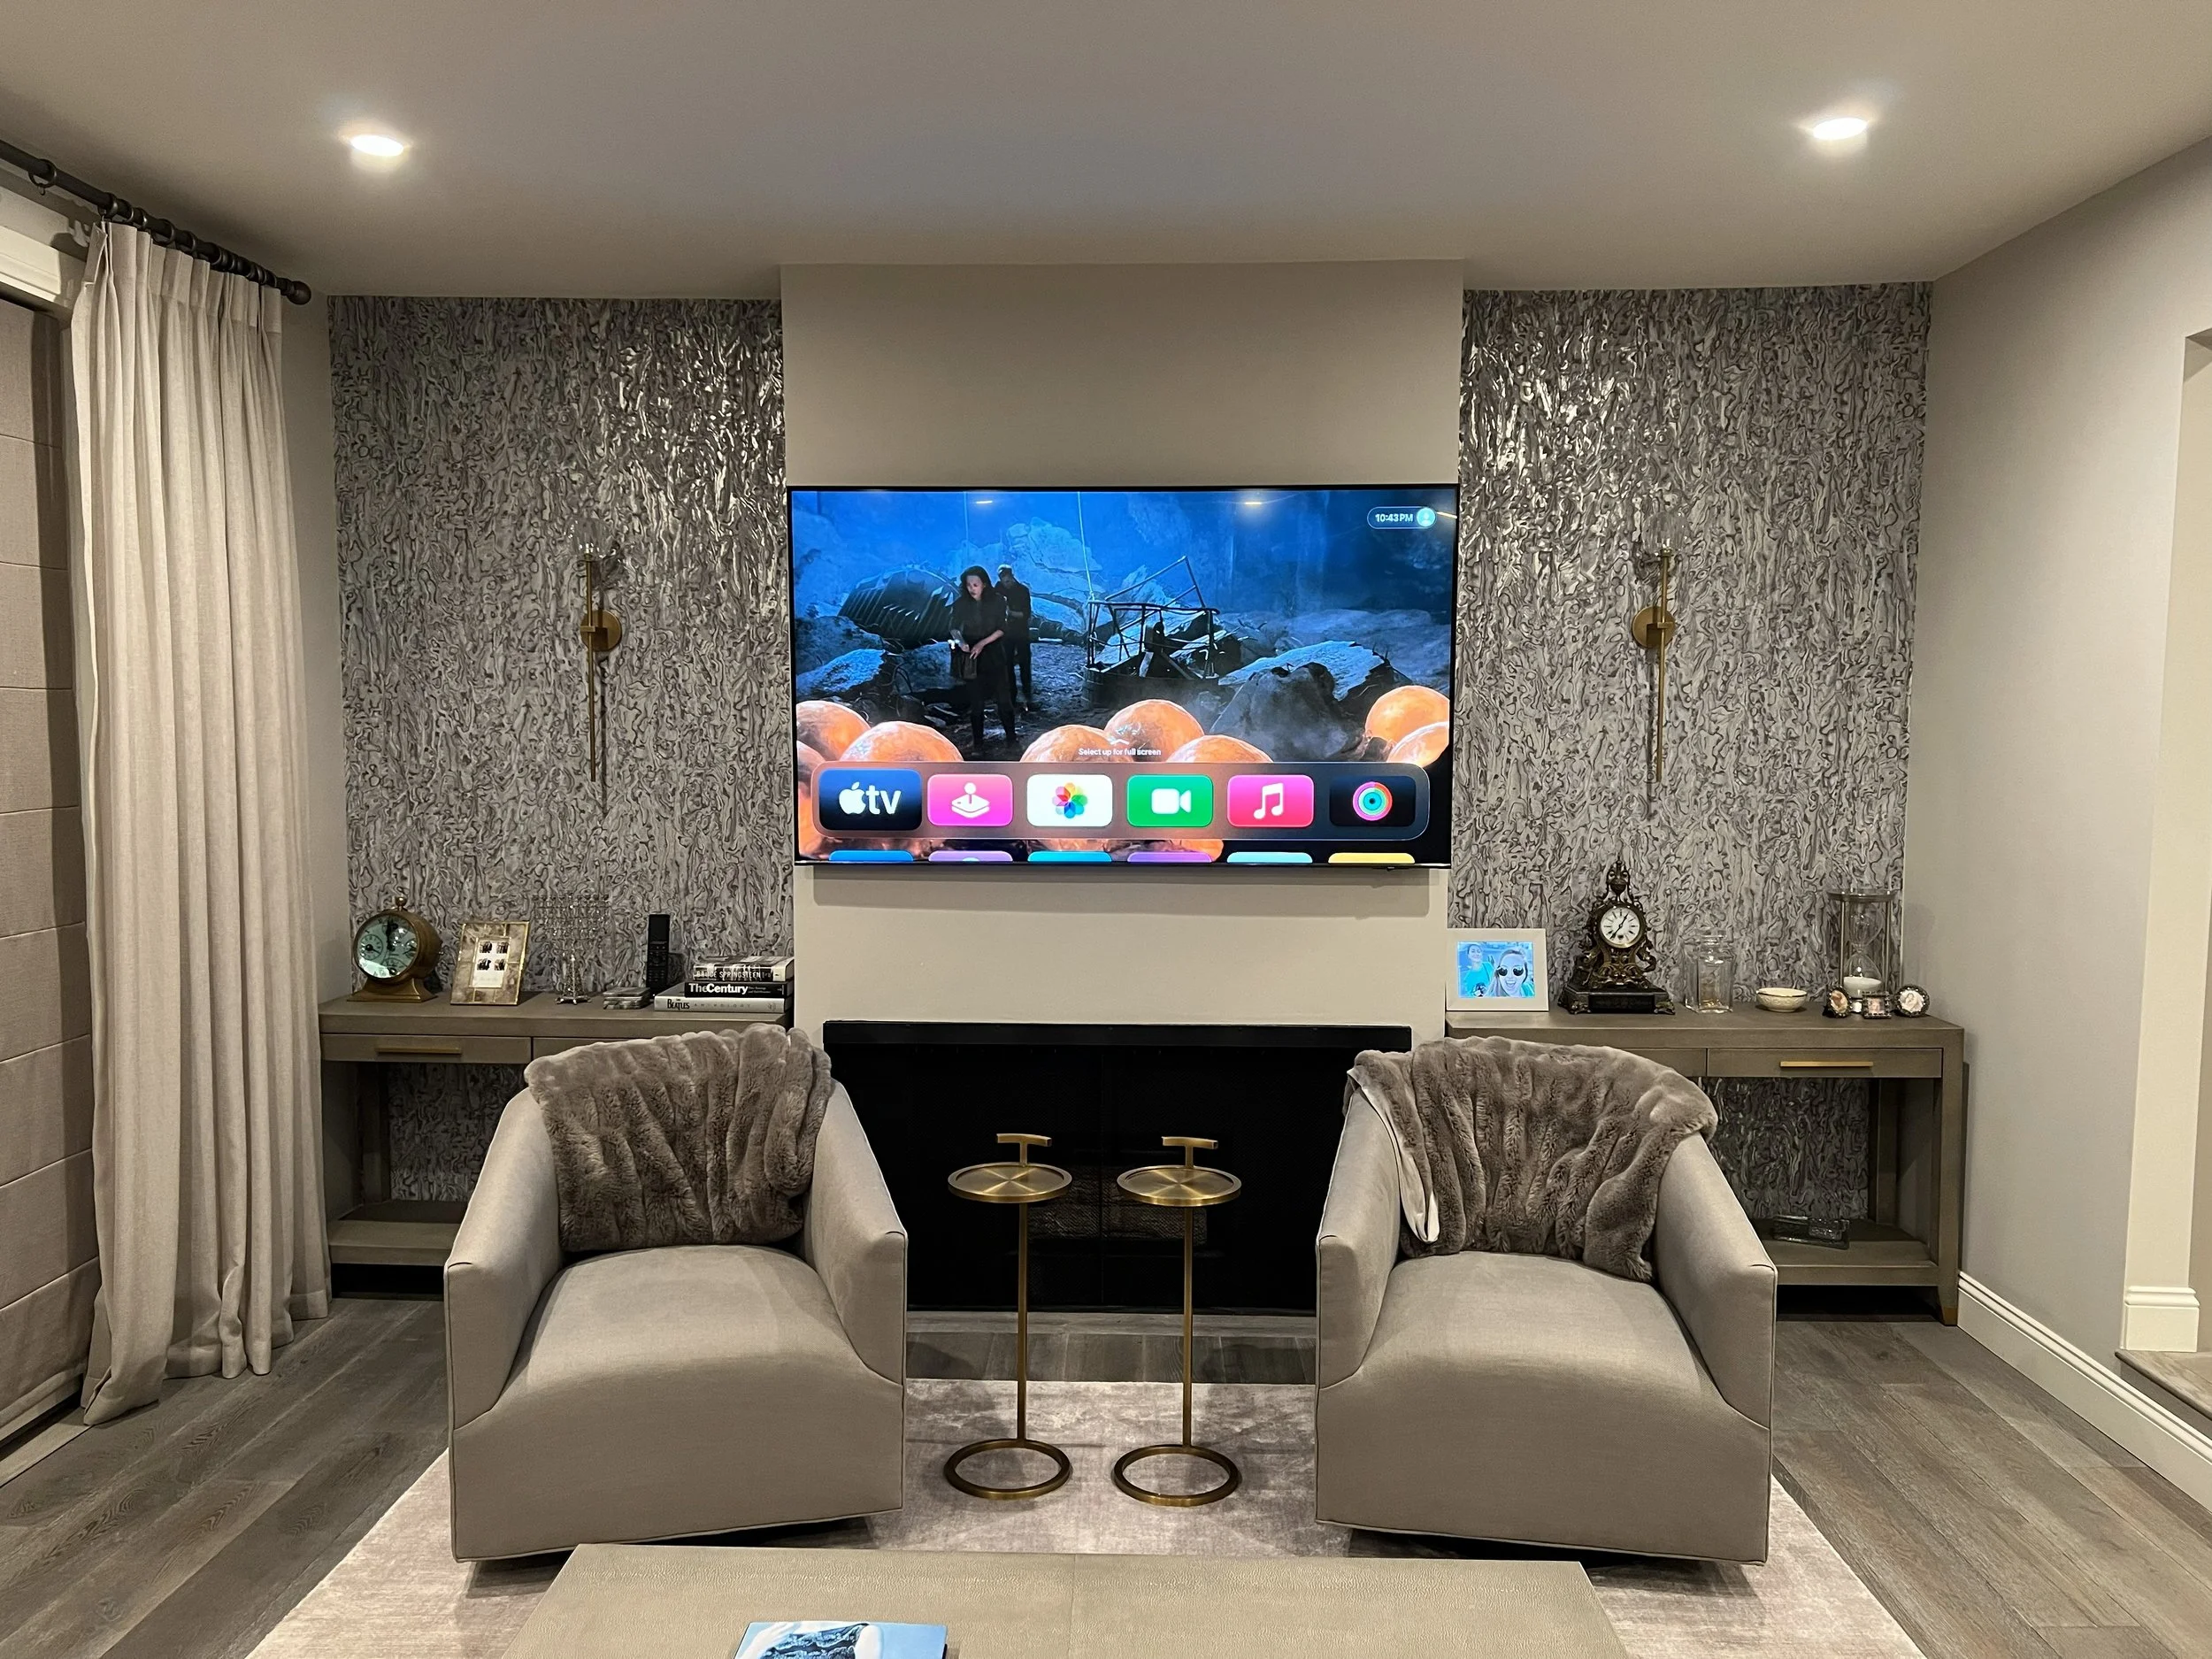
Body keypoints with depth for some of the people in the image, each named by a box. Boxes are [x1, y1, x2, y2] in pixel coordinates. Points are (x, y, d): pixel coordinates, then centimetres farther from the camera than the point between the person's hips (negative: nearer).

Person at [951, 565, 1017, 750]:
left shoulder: (997, 601, -7)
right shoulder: (960, 604, -5)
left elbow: (1001, 629, -7)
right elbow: (955, 628, 0)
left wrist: (983, 643, -20)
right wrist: (960, 641, -22)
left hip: (993, 655, 0)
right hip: (972, 658, 0)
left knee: (1003, 697, 1)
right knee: (975, 701, 4)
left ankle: (1011, 736, 17)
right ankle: (978, 743, 12)